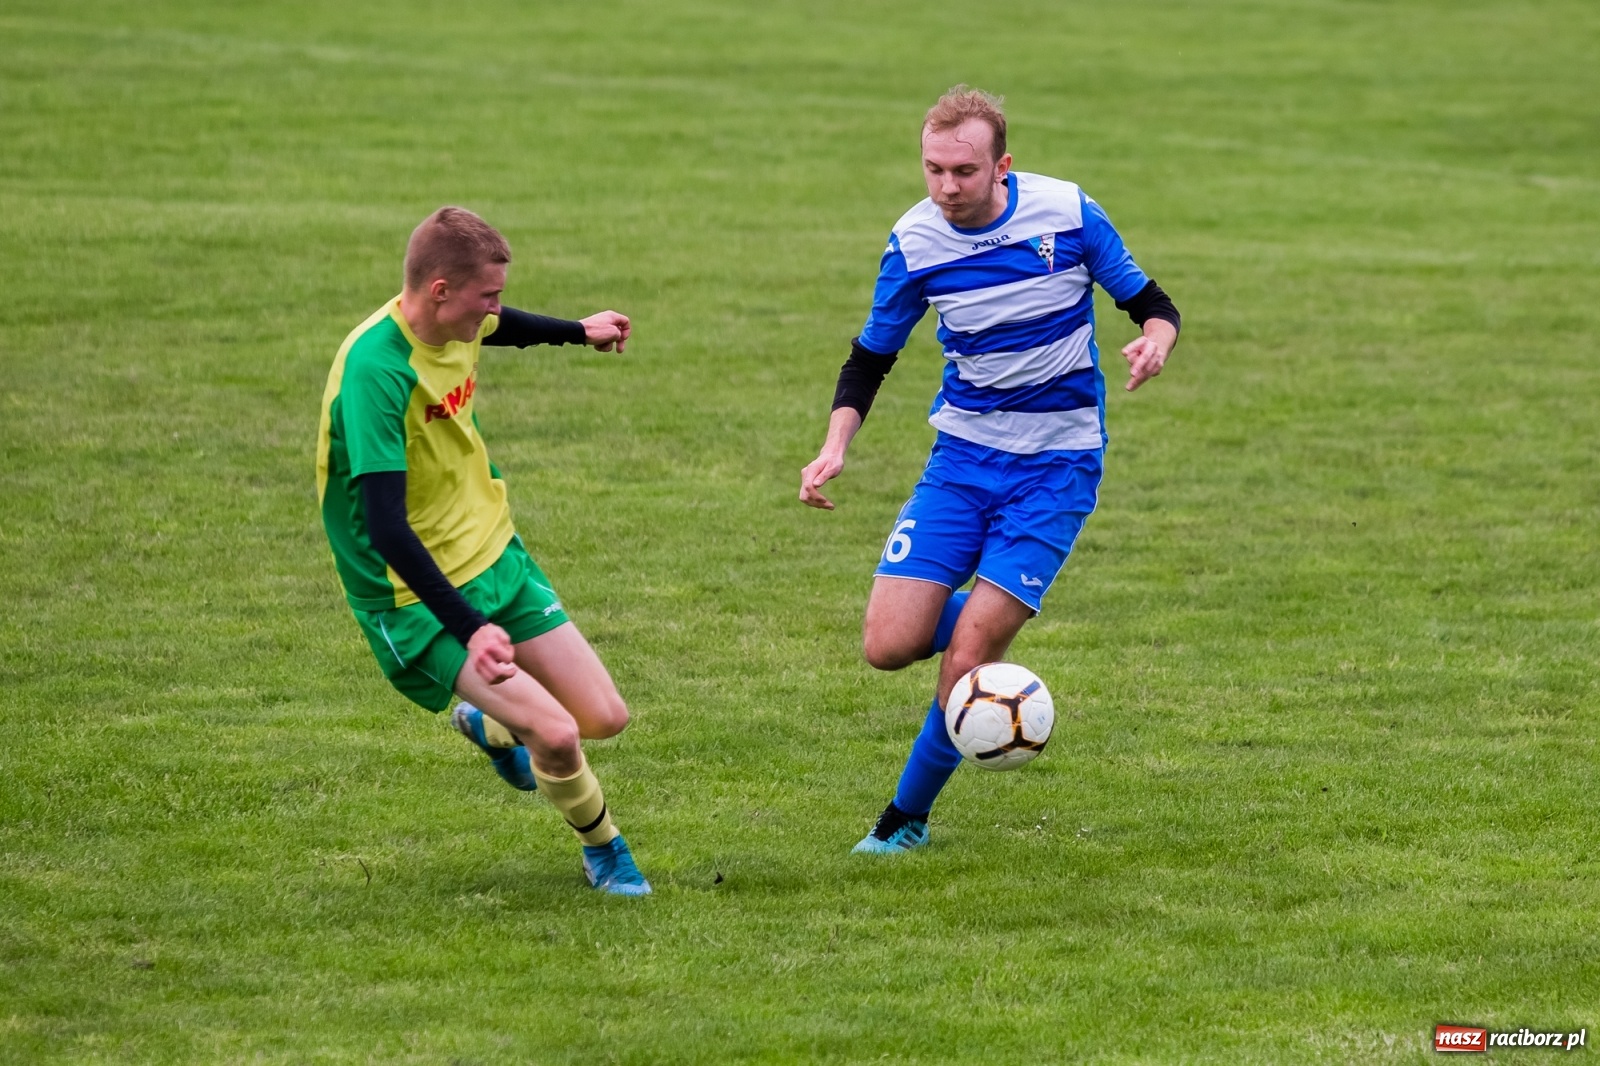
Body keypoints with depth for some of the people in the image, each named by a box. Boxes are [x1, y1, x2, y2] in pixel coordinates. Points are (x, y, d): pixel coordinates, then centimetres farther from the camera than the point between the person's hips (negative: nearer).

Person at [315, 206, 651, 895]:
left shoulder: (456, 325, -4)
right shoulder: (374, 368, -30)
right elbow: (385, 526, -34)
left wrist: (577, 332, 42)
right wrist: (471, 630, -39)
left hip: (494, 553, 8)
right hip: (417, 597, -8)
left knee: (604, 717, 7)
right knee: (555, 734, -19)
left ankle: (489, 728, 39)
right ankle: (603, 851, 12)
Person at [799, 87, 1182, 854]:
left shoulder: (1067, 214, -12)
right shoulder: (914, 242, -5)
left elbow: (1152, 306, 0)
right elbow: (870, 357, 8)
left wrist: (1155, 340, -25)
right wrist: (836, 445, -9)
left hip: (1055, 465, -3)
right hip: (962, 454, 3)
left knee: (966, 658, -12)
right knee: (889, 645, -9)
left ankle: (907, 818, 8)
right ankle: (986, 614, 25)